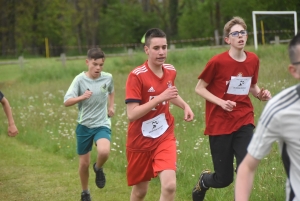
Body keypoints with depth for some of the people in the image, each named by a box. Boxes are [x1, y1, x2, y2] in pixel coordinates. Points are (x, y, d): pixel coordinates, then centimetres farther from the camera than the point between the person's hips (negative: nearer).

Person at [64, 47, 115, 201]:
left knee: (104, 152, -29)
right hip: (84, 125, 0)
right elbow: (67, 102, -19)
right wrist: (82, 97, -34)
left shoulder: (108, 78, -4)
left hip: (102, 124, 0)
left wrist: (111, 106, 10)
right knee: (84, 163, 8)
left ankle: (98, 168, 7)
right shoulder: (80, 79, -12)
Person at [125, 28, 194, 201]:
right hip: (140, 140, -3)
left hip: (165, 137, 3)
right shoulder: (136, 76, -18)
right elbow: (132, 114, -24)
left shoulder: (171, 71, 0)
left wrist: (185, 105, 5)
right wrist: (160, 98, -29)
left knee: (170, 185, -18)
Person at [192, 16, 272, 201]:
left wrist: (260, 94, -4)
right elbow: (199, 88, -4)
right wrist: (221, 102, -18)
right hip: (220, 124, -3)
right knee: (224, 179, 4)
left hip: (244, 122, 3)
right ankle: (203, 181, 39)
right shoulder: (217, 62, -13)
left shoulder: (253, 60, 1)